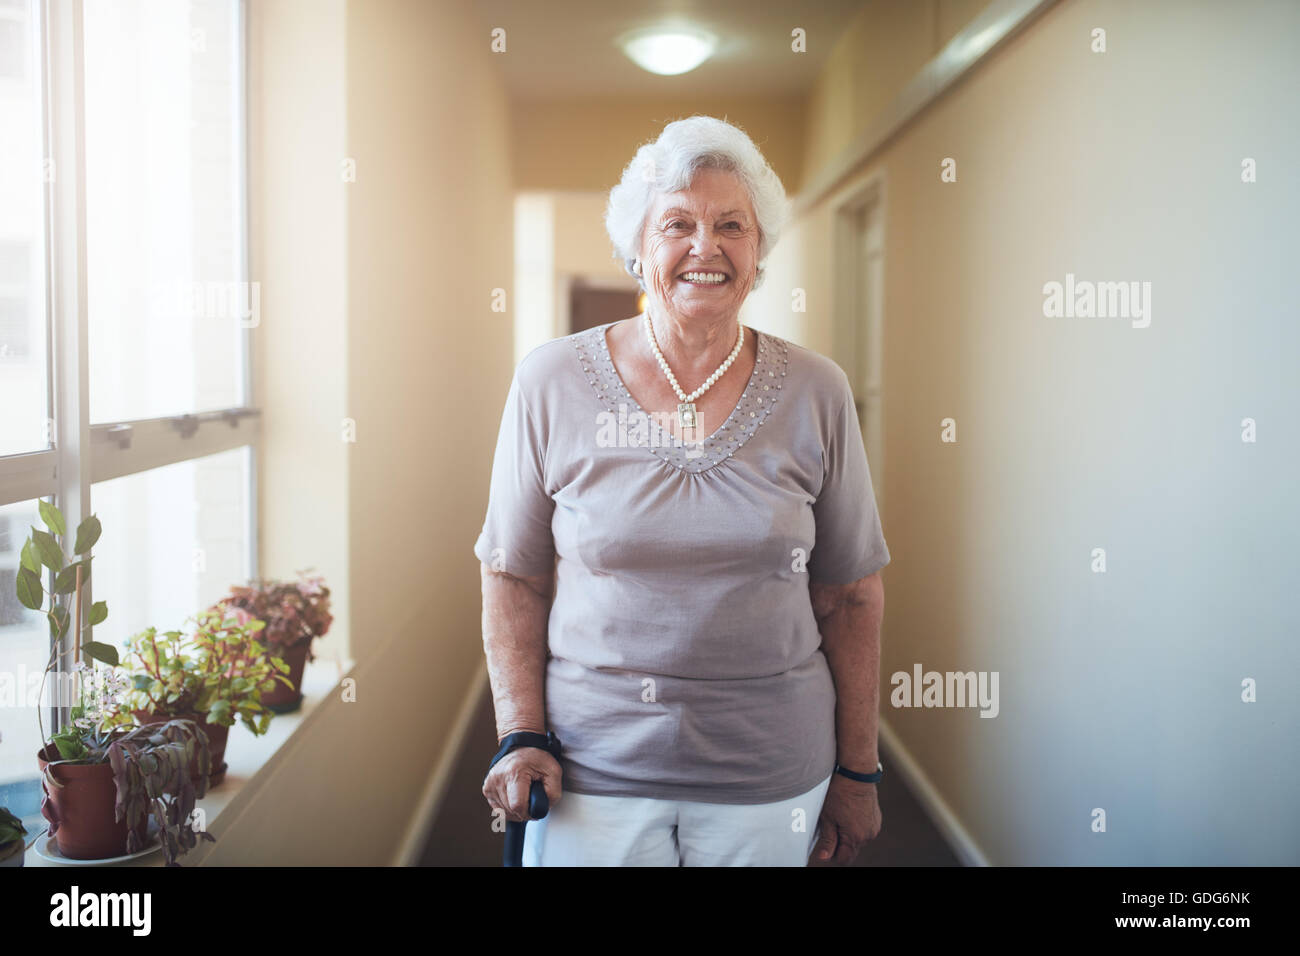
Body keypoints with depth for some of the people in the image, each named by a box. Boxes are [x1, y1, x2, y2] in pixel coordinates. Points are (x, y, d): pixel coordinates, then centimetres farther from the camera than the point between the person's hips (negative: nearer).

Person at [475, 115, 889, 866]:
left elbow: (851, 596, 2)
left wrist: (858, 773, 2)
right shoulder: (551, 383, -4)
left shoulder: (815, 394, -2)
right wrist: (520, 735, -8)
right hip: (593, 770, 0)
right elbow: (513, 578, 1)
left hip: (767, 776, 1)